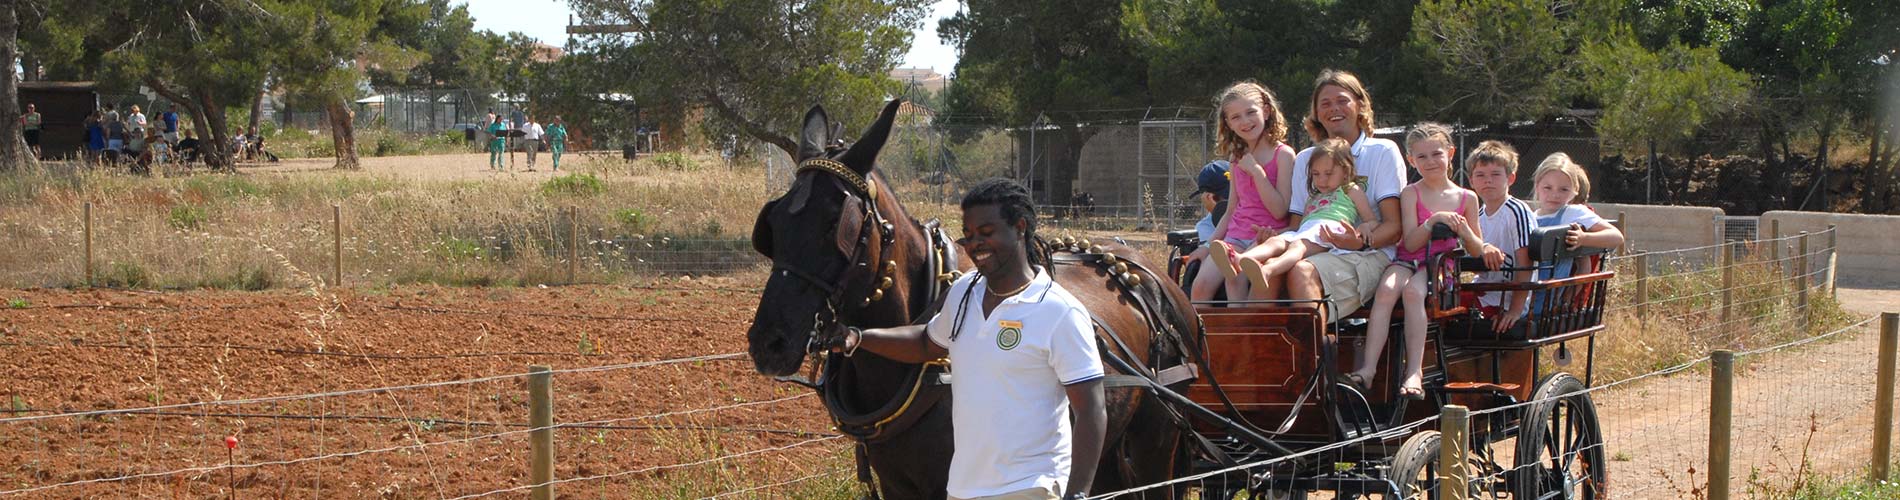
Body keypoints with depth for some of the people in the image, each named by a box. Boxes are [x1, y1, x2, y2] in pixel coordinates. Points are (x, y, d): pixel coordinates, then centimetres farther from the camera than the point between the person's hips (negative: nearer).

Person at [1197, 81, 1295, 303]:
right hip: (1235, 235, 5)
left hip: (1265, 236, -5)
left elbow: (1280, 211, -11)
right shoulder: (1237, 159, 18)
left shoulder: (1283, 155, -2)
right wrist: (1209, 245, 17)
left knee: (1235, 276, -36)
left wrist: (1256, 171, -12)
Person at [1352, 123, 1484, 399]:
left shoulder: (1467, 198, 10)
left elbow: (1477, 251, 13)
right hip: (1409, 260, 1)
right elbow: (1411, 243, -3)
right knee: (1386, 289, -33)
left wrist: (1466, 232, -7)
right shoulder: (1411, 194, 8)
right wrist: (1433, 221, -17)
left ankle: (1414, 372, -41)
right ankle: (1367, 368, -41)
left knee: (1413, 291, -35)